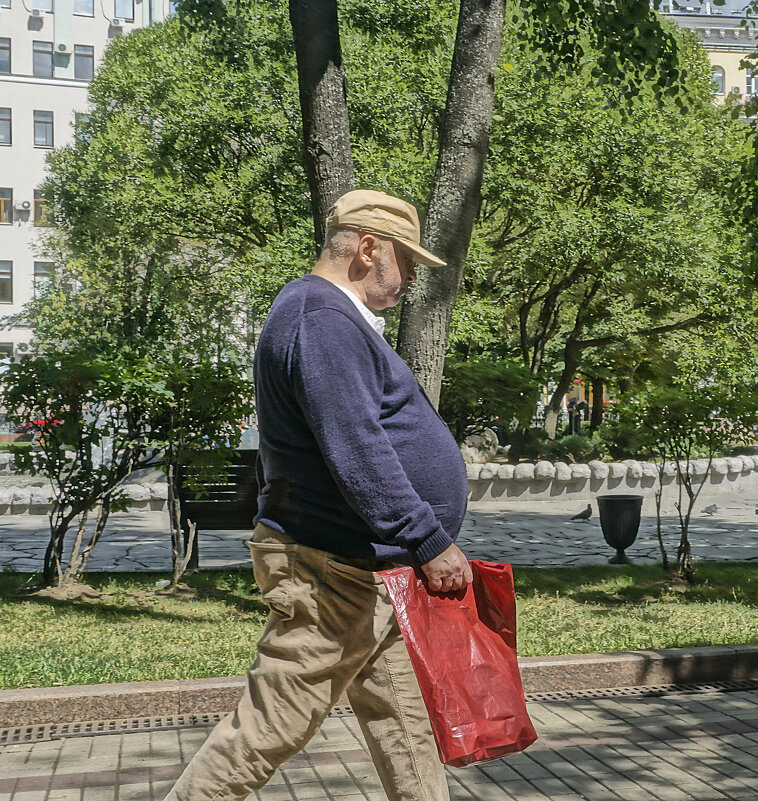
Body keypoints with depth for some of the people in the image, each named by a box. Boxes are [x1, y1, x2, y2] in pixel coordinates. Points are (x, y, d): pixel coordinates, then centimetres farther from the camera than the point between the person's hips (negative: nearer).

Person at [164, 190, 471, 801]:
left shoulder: (343, 320, 18)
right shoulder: (322, 319, -17)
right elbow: (356, 454, -26)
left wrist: (425, 544, 23)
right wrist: (430, 543, -24)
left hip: (378, 573, 11)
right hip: (335, 573, -11)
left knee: (406, 725, 14)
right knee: (270, 728, -2)